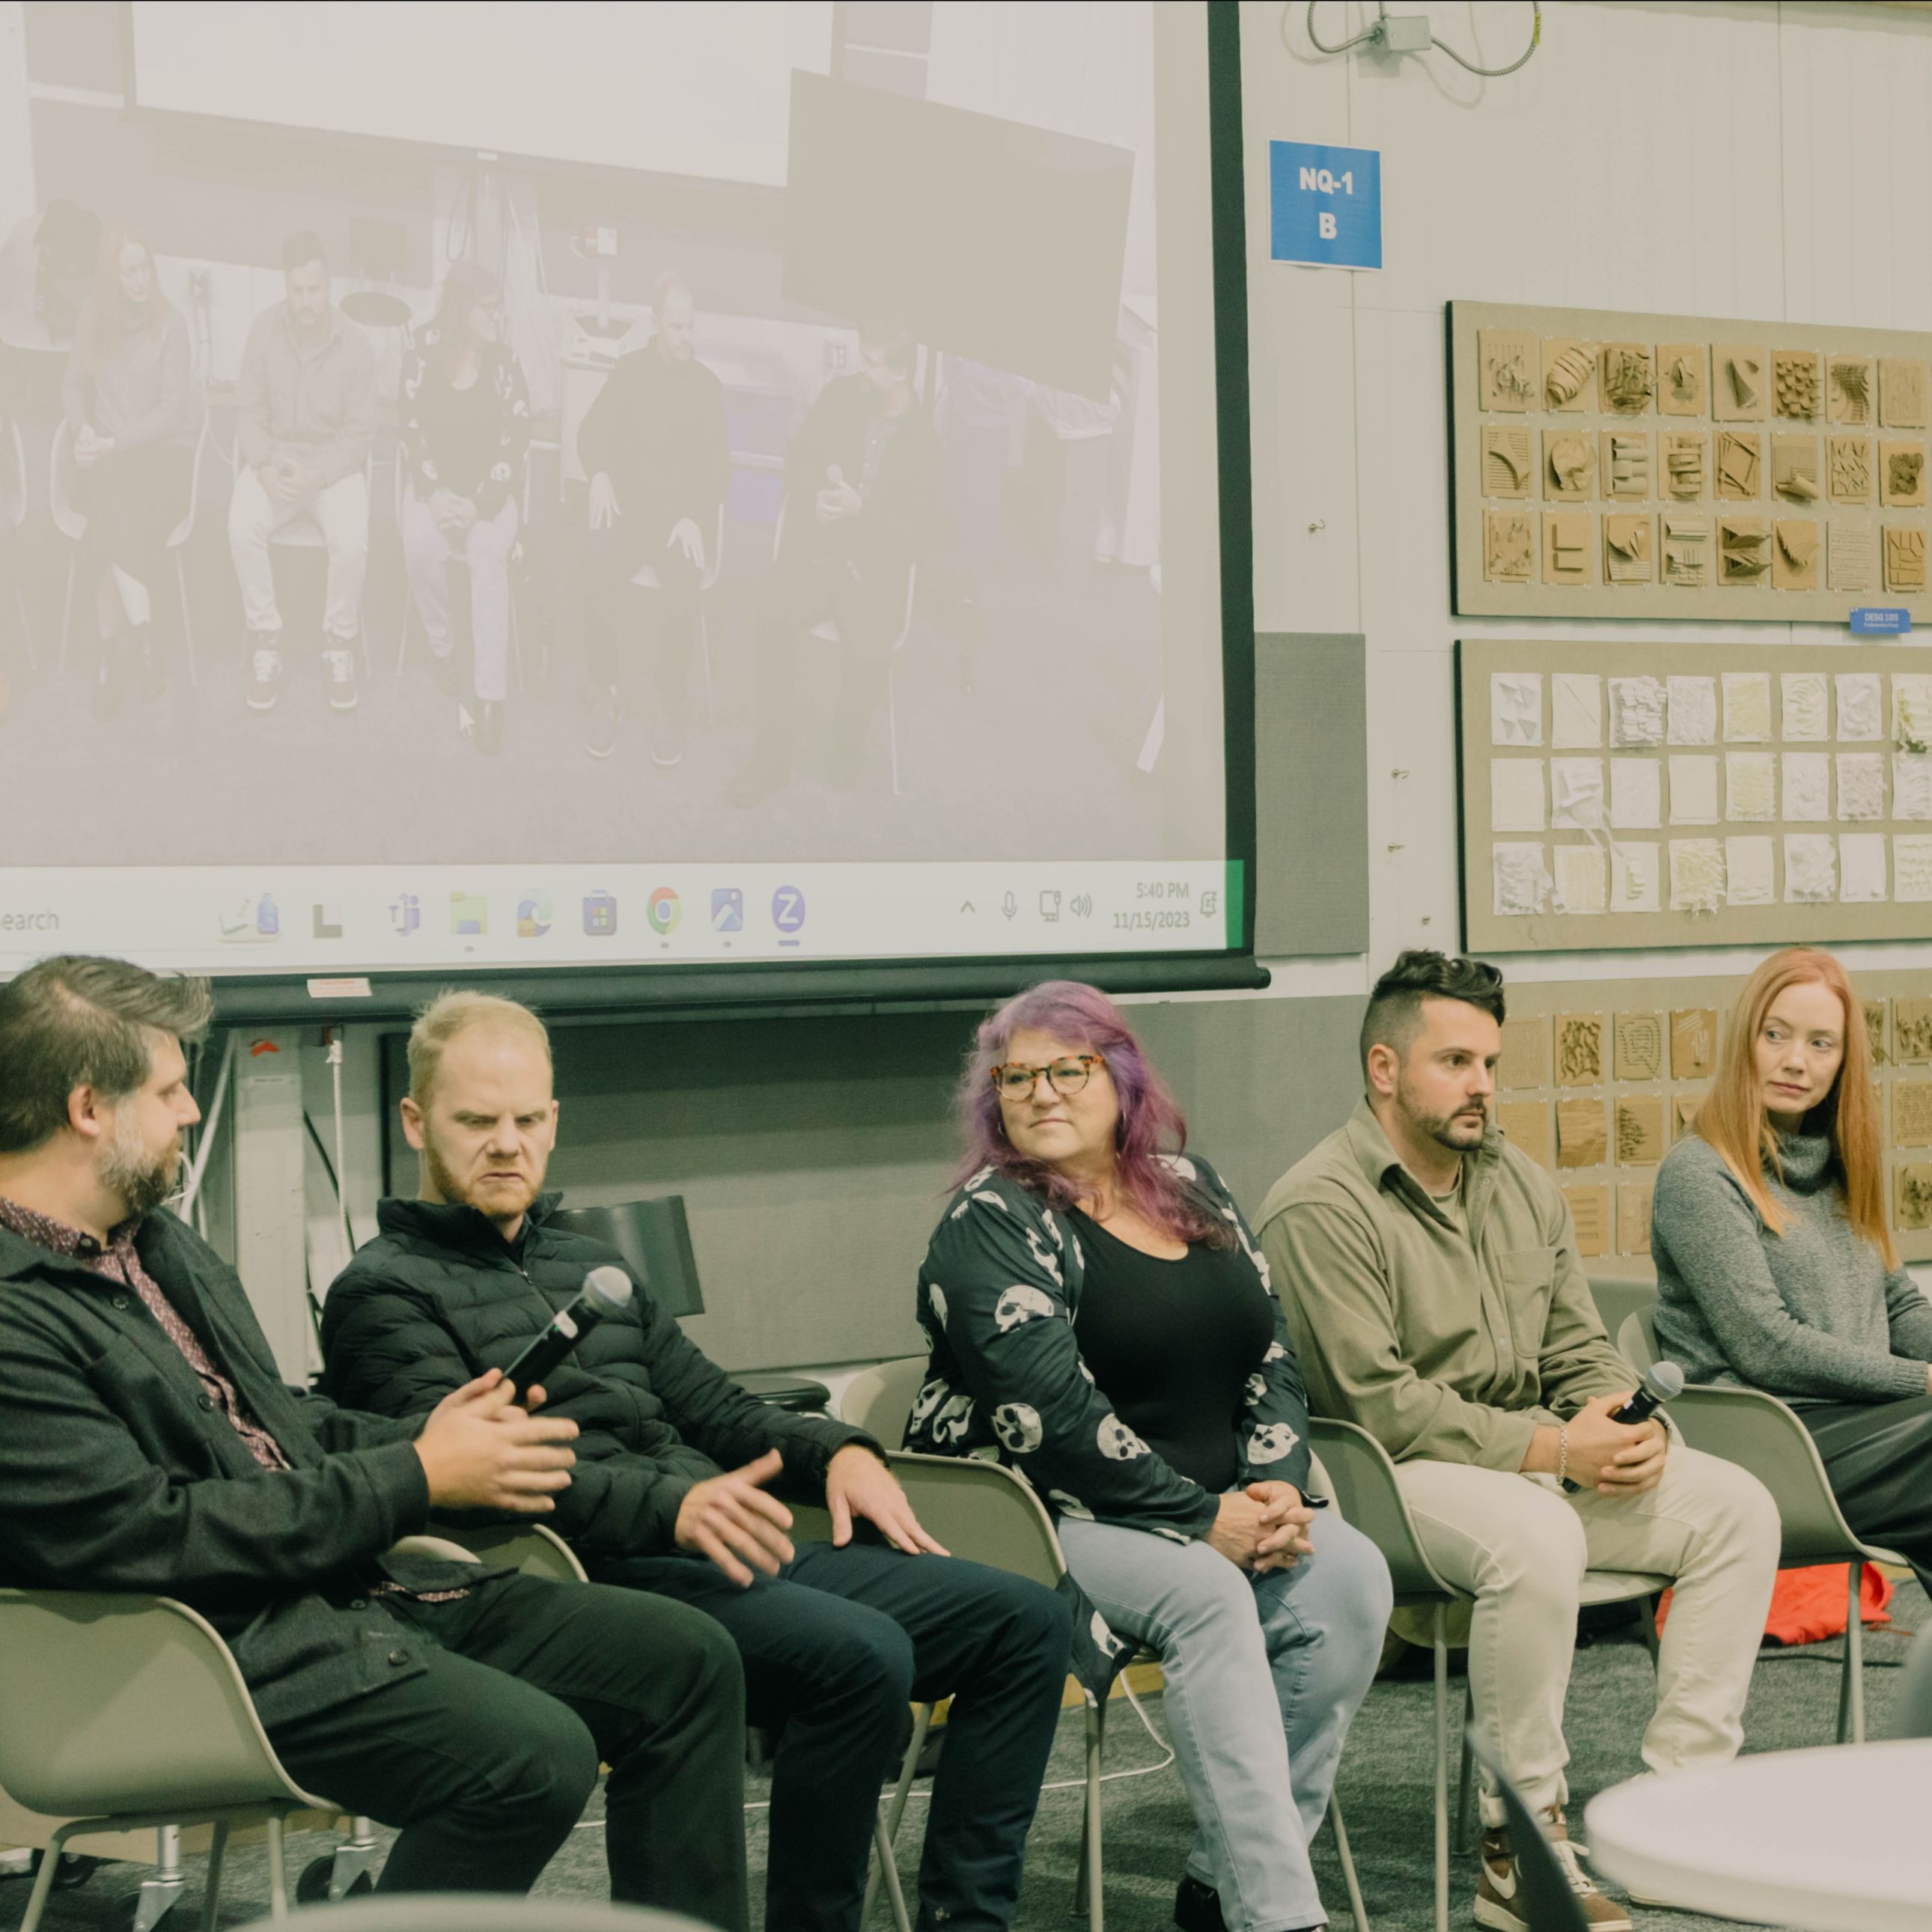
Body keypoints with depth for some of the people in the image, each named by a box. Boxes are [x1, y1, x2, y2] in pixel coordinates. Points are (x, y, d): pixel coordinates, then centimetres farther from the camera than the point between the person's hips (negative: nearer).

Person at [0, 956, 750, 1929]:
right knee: (534, 1754, -30)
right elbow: (146, 1537, -21)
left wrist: (422, 1437, 3)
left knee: (685, 1661, 1)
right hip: (228, 1650, -10)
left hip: (357, 1588, 10)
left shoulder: (159, 1241, 16)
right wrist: (416, 1479, -15)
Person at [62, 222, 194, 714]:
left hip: (164, 450, -2)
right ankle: (141, 633, -22)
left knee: (110, 531, -29)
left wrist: (115, 444, -18)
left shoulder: (170, 322, -5)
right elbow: (74, 386, 13)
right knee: (114, 520, -31)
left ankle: (110, 651, -19)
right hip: (107, 455, 2)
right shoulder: (93, 318, 5)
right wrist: (83, 429, -7)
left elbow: (172, 408, -9)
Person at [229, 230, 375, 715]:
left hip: (334, 464, -1)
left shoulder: (355, 346, -8)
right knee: (242, 527, -30)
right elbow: (251, 412, -1)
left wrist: (319, 475, -20)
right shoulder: (264, 332, -5)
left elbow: (358, 431, -5)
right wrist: (263, 467, -18)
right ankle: (265, 642, -16)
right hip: (273, 459, 1)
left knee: (351, 541, -31)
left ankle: (340, 646, -8)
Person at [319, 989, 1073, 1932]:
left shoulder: (588, 1265, 27)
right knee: (862, 1652, -32)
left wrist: (835, 1451, 6)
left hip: (727, 1551, 9)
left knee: (1023, 1619, -2)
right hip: (594, 1575, -8)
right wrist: (669, 1505, -28)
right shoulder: (384, 1290, 0)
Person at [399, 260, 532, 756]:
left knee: (489, 558, -25)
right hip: (434, 480, 2)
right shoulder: (423, 350, -6)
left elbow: (515, 440, -8)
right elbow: (413, 429, -5)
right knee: (421, 546, -23)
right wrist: (434, 493, -17)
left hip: (490, 486, -2)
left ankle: (491, 701, -25)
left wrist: (479, 504, -18)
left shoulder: (503, 360, -7)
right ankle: (441, 650, 7)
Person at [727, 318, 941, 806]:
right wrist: (815, 499, -13)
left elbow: (916, 537, -6)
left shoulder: (922, 442, -4)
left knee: (870, 650, -29)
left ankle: (846, 739, 5)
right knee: (776, 621, -29)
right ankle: (771, 758, -16)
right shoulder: (840, 397, 2)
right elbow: (798, 461, 9)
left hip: (875, 563, -2)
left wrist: (861, 511, -21)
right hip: (813, 546, 2)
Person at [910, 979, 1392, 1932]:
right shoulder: (991, 1225, -6)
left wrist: (1274, 1490, -7)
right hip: (1044, 1521, -6)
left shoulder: (1189, 1186, 15)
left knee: (1350, 1572, -20)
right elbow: (1050, 1413, -17)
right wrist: (1201, 1521, -19)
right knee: (1207, 1596, -32)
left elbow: (1273, 1355, 12)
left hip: (1219, 1508, 6)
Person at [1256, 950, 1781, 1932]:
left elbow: (1580, 1352, 16)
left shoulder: (1522, 1185, 13)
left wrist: (1621, 1421, -9)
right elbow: (1379, 1404, -18)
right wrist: (1552, 1450, -21)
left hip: (1543, 1459, 8)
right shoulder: (1320, 1207, -12)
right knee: (1536, 1537, -37)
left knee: (1737, 1505, -8)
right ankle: (1520, 1845, -25)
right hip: (1394, 1478, -8)